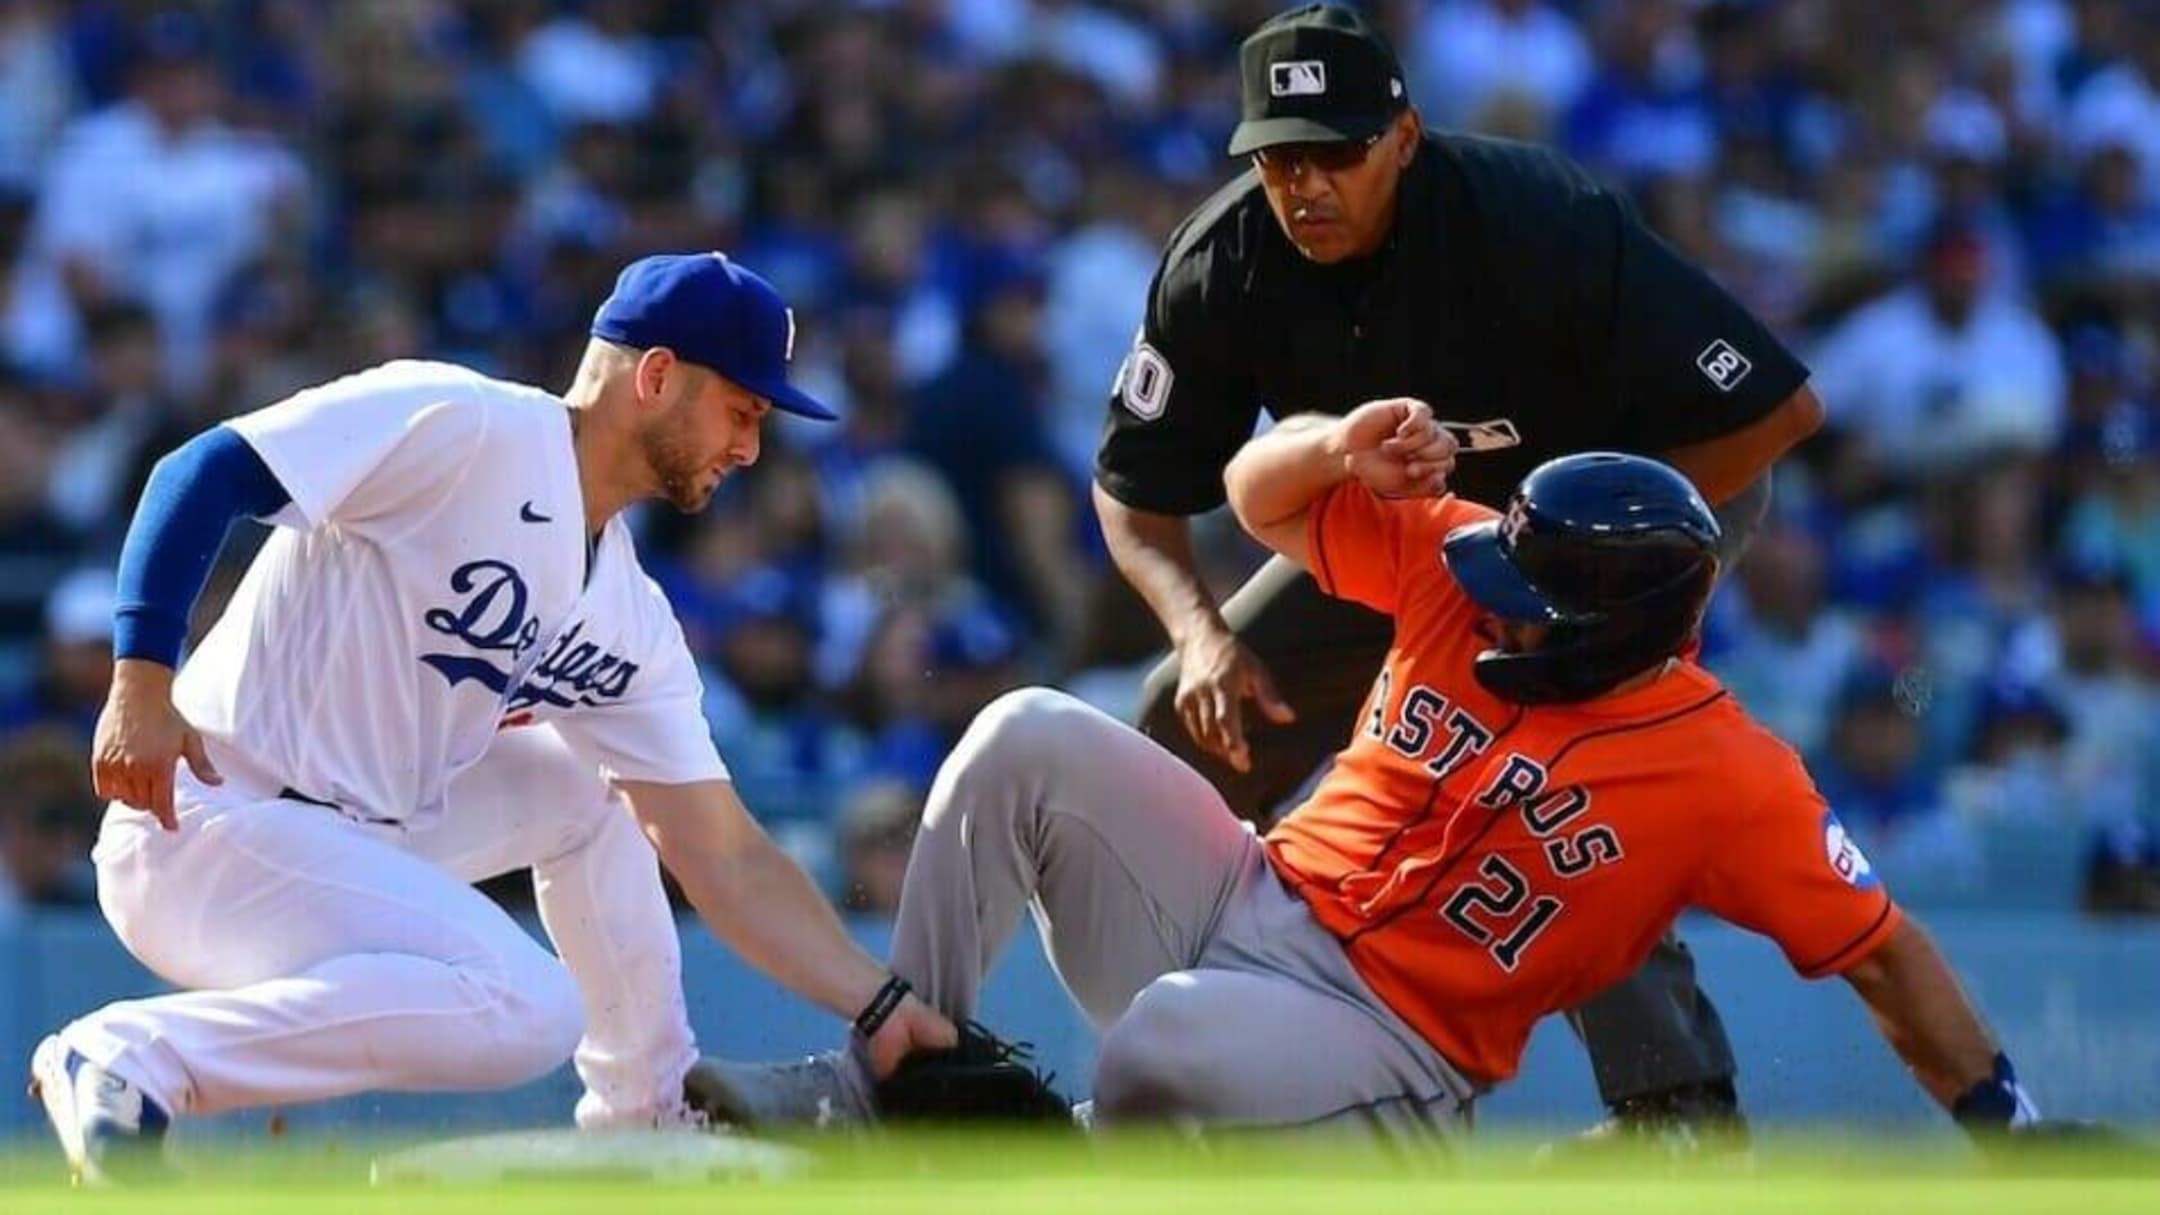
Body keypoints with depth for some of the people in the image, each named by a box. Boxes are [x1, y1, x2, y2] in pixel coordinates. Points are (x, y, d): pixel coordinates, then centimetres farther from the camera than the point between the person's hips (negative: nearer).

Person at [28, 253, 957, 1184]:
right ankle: (132, 1061, -24)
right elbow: (201, 473, -16)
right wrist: (142, 681, -27)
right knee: (529, 1008, -26)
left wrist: (880, 1009, 6)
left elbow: (727, 861, 13)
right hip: (202, 827, -9)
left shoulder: (631, 622, 12)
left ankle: (647, 1118, 26)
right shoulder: (459, 426, -11)